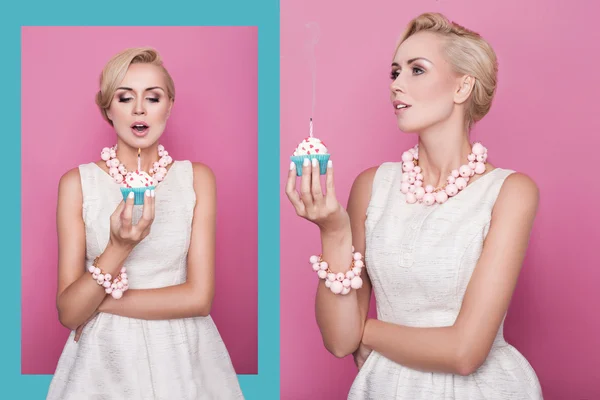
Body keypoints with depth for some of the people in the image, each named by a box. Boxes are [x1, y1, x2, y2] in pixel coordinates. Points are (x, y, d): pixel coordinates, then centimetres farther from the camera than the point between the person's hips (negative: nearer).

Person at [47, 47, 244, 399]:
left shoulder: (196, 178, -5)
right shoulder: (78, 183, -6)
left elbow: (199, 298, -11)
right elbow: (68, 314, -10)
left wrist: (101, 302, -12)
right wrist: (118, 248, -24)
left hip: (181, 357, 1)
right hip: (105, 358, 0)